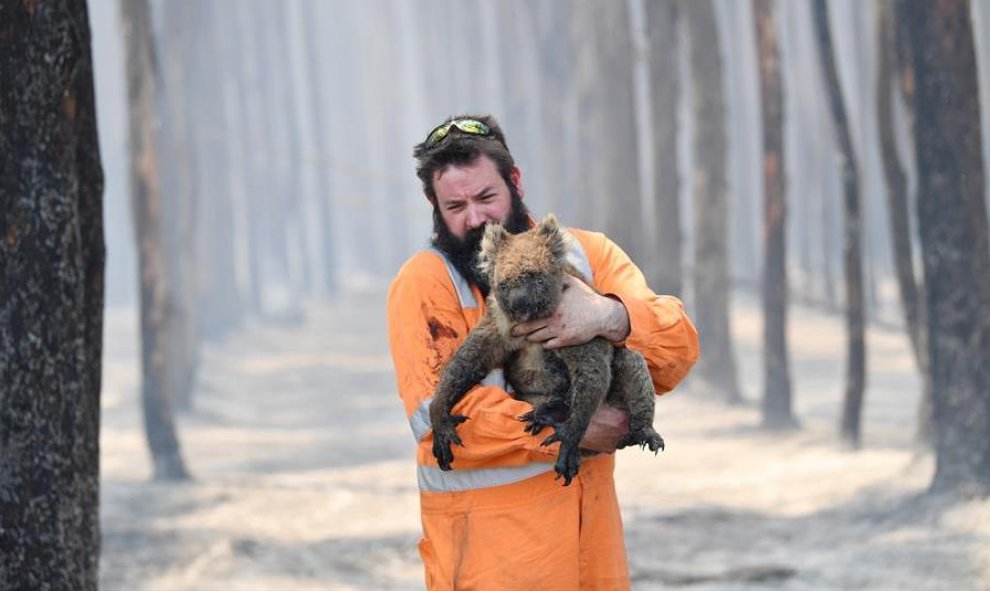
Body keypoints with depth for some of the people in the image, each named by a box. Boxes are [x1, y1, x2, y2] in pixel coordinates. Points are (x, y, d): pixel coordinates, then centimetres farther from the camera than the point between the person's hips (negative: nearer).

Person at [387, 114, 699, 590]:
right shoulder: (424, 282, -6)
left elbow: (678, 349, -4)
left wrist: (611, 317, -25)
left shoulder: (587, 253, 6)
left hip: (591, 509, 4)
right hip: (485, 528, -4)